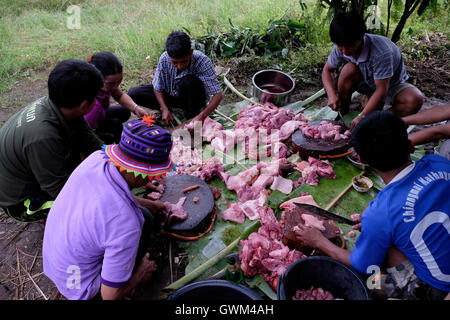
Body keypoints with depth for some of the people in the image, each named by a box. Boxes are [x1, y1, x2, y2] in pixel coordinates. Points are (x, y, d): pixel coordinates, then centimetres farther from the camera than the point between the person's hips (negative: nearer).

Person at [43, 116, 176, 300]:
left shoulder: (97, 158, -20)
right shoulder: (127, 225, -39)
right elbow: (110, 295, -24)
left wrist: (149, 204, 17)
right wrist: (141, 273, -4)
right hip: (78, 289, -6)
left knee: (143, 215, 5)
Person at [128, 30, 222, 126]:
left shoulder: (202, 61, -30)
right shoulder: (164, 59, -21)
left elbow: (218, 94, -32)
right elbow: (157, 87, -7)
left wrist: (201, 117, -43)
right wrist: (164, 109, -21)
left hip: (193, 98, -3)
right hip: (171, 94, 3)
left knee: (191, 81, -37)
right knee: (134, 93, -12)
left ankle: (193, 114, -9)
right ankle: (177, 110, -5)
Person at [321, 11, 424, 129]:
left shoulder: (381, 52, -37)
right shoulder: (340, 47, -22)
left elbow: (381, 90, -36)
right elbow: (327, 70, -9)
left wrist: (362, 116, -43)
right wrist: (332, 95, -26)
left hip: (392, 85, -3)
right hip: (367, 83, 3)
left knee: (416, 100, -33)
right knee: (349, 69, -30)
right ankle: (343, 114, -14)